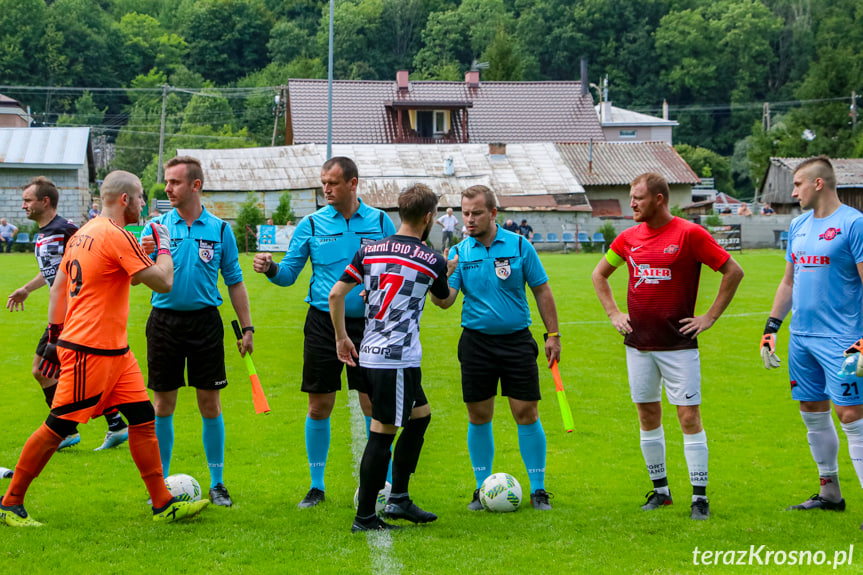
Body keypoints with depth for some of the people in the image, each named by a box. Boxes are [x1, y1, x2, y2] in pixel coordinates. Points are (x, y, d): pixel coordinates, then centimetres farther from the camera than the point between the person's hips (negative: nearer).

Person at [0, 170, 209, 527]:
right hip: (90, 350, -10)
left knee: (143, 417, 7)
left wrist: (55, 336, 20)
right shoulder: (116, 236, -17)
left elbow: (58, 287, 17)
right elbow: (163, 282, -16)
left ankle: (163, 504, 10)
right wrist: (164, 247, 0)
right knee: (59, 427, -2)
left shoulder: (83, 234, 12)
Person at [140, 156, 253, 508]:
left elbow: (234, 281, 8)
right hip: (164, 319, 0)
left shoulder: (219, 229, 3)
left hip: (205, 320, 0)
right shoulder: (157, 226, 2)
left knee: (210, 404, 2)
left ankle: (217, 483, 11)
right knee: (163, 404, 4)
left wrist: (247, 328, 4)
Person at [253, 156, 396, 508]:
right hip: (323, 322, 1)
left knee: (374, 405, -2)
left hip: (367, 323, -1)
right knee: (319, 406, 3)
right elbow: (289, 273, 3)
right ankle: (316, 486, 15)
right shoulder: (312, 224, 3)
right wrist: (270, 268, -18)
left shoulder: (379, 222, 3)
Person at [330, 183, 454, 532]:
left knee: (420, 414, 21)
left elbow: (336, 294, 4)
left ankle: (399, 499, 23)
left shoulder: (370, 251, 7)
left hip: (369, 356, 7)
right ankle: (365, 517, 0)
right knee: (382, 434, -3)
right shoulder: (432, 261, -5)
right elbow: (443, 301, 15)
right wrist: (449, 274, 35)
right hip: (398, 359, -7)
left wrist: (341, 337, 14)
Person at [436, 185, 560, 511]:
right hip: (476, 341, 1)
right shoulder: (459, 253, 1)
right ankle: (483, 488, 16)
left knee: (527, 414, -3)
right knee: (479, 417, 4)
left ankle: (538, 490, 6)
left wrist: (553, 335, 1)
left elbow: (542, 291, 4)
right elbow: (446, 300, -7)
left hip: (517, 339, -1)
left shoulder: (519, 246, -1)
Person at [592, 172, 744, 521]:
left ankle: (699, 497, 0)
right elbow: (599, 274, 23)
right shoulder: (629, 238, 7)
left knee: (689, 417, -5)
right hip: (638, 344, 5)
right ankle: (660, 490, 22)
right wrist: (613, 313, 11)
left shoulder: (689, 234, -8)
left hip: (678, 344, -5)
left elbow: (733, 271, -5)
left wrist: (710, 317, -6)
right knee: (648, 417, 10)